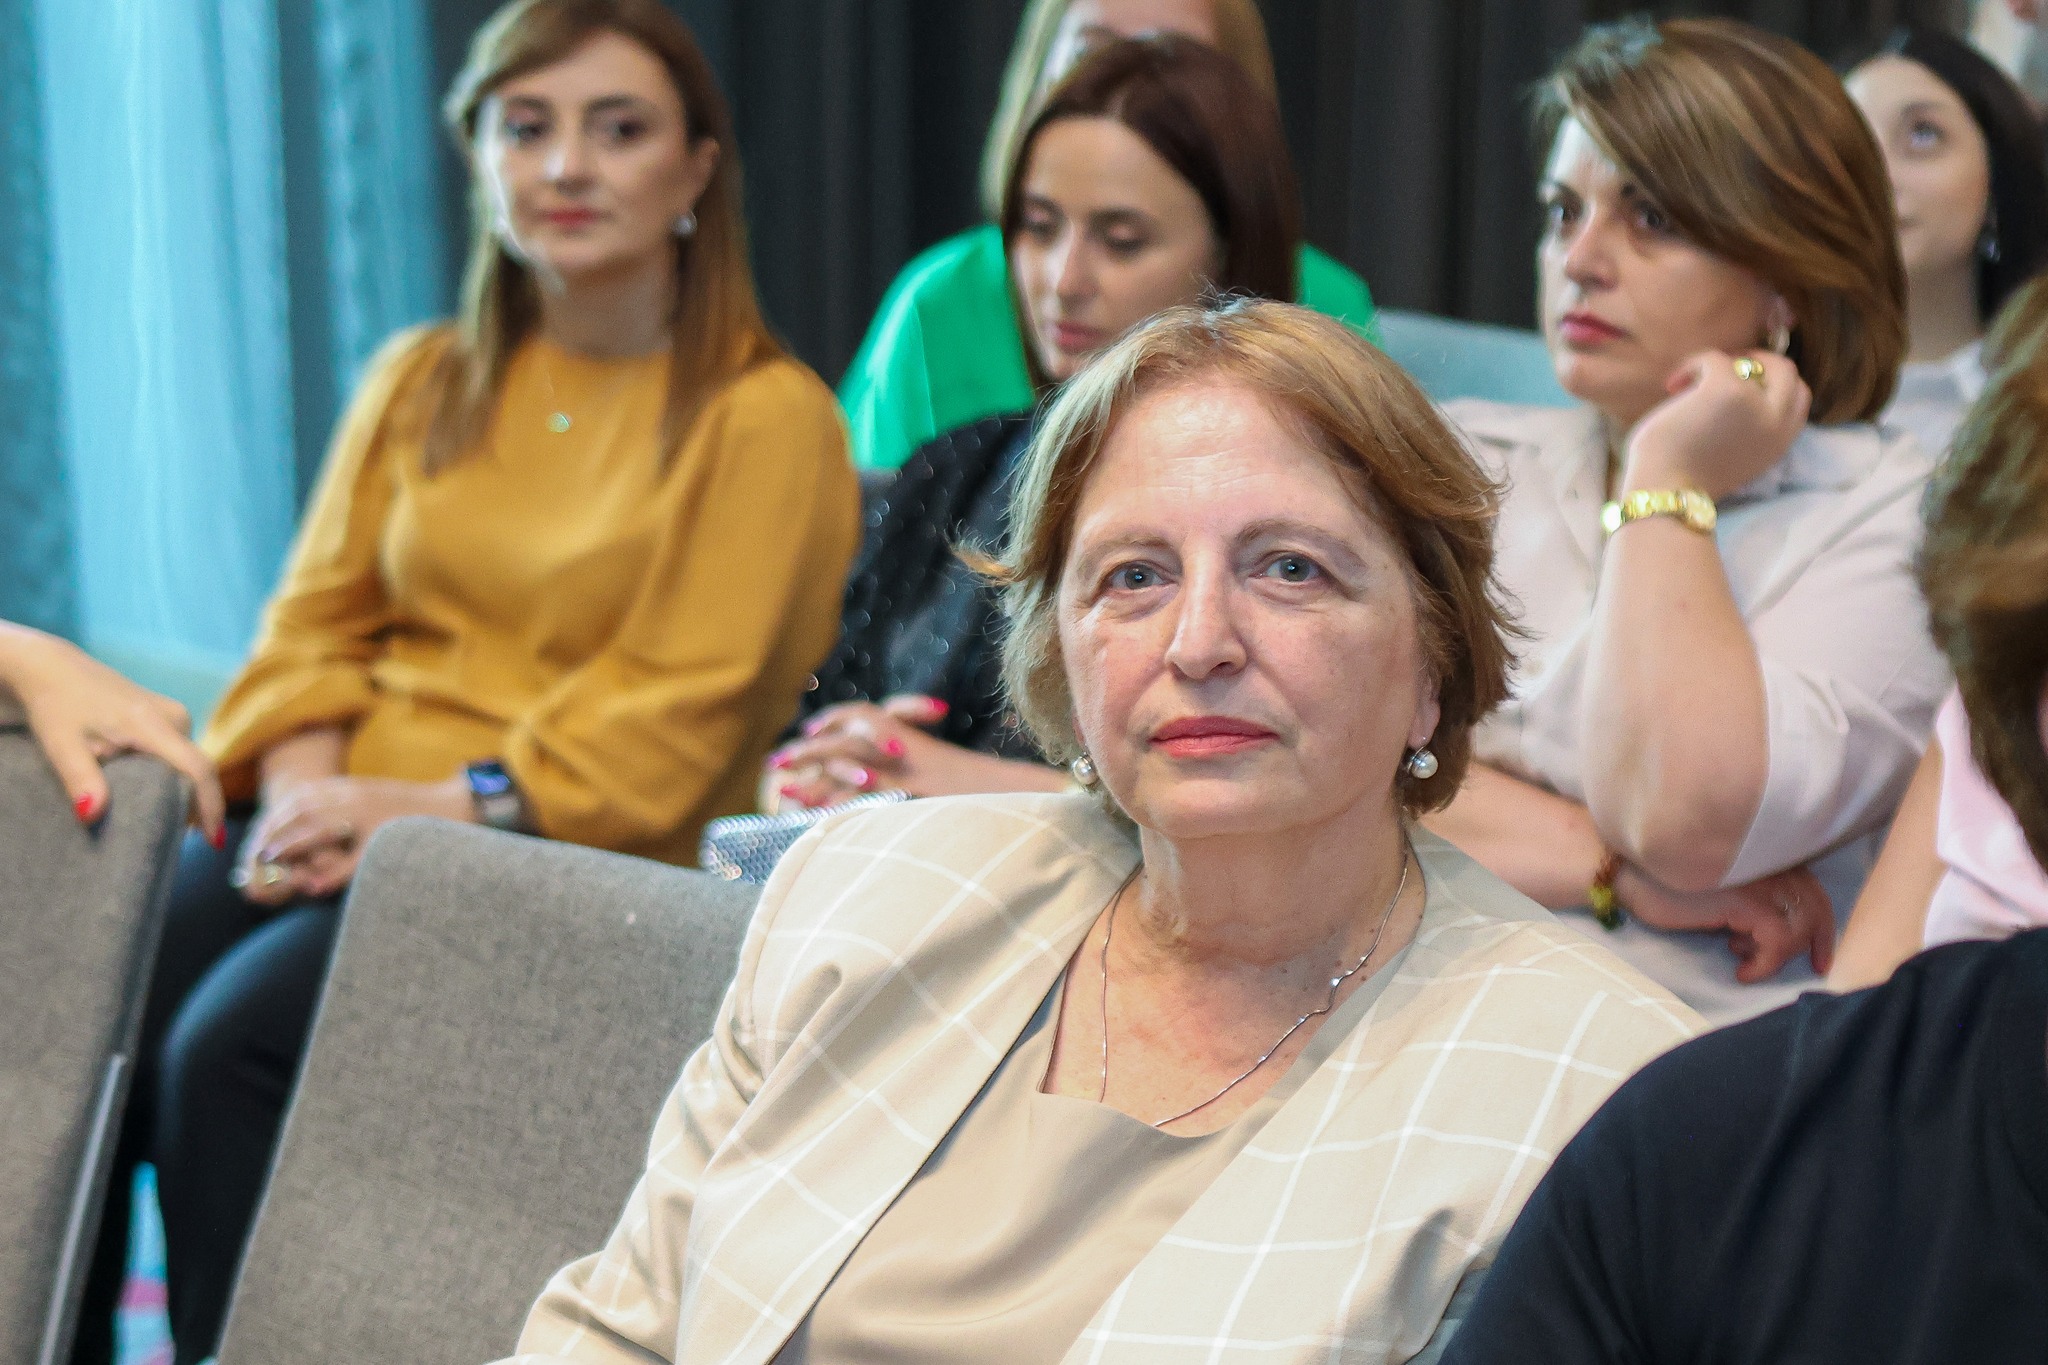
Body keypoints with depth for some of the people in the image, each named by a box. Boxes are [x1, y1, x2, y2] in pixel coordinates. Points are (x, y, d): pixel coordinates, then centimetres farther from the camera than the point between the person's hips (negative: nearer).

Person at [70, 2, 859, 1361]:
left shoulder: (765, 419, -1)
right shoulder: (422, 381, 19)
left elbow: (672, 722, -7)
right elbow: (318, 617, 15)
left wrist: (439, 806, -14)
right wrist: (305, 795, -6)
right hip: (348, 826, 5)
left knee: (231, 1045, -28)